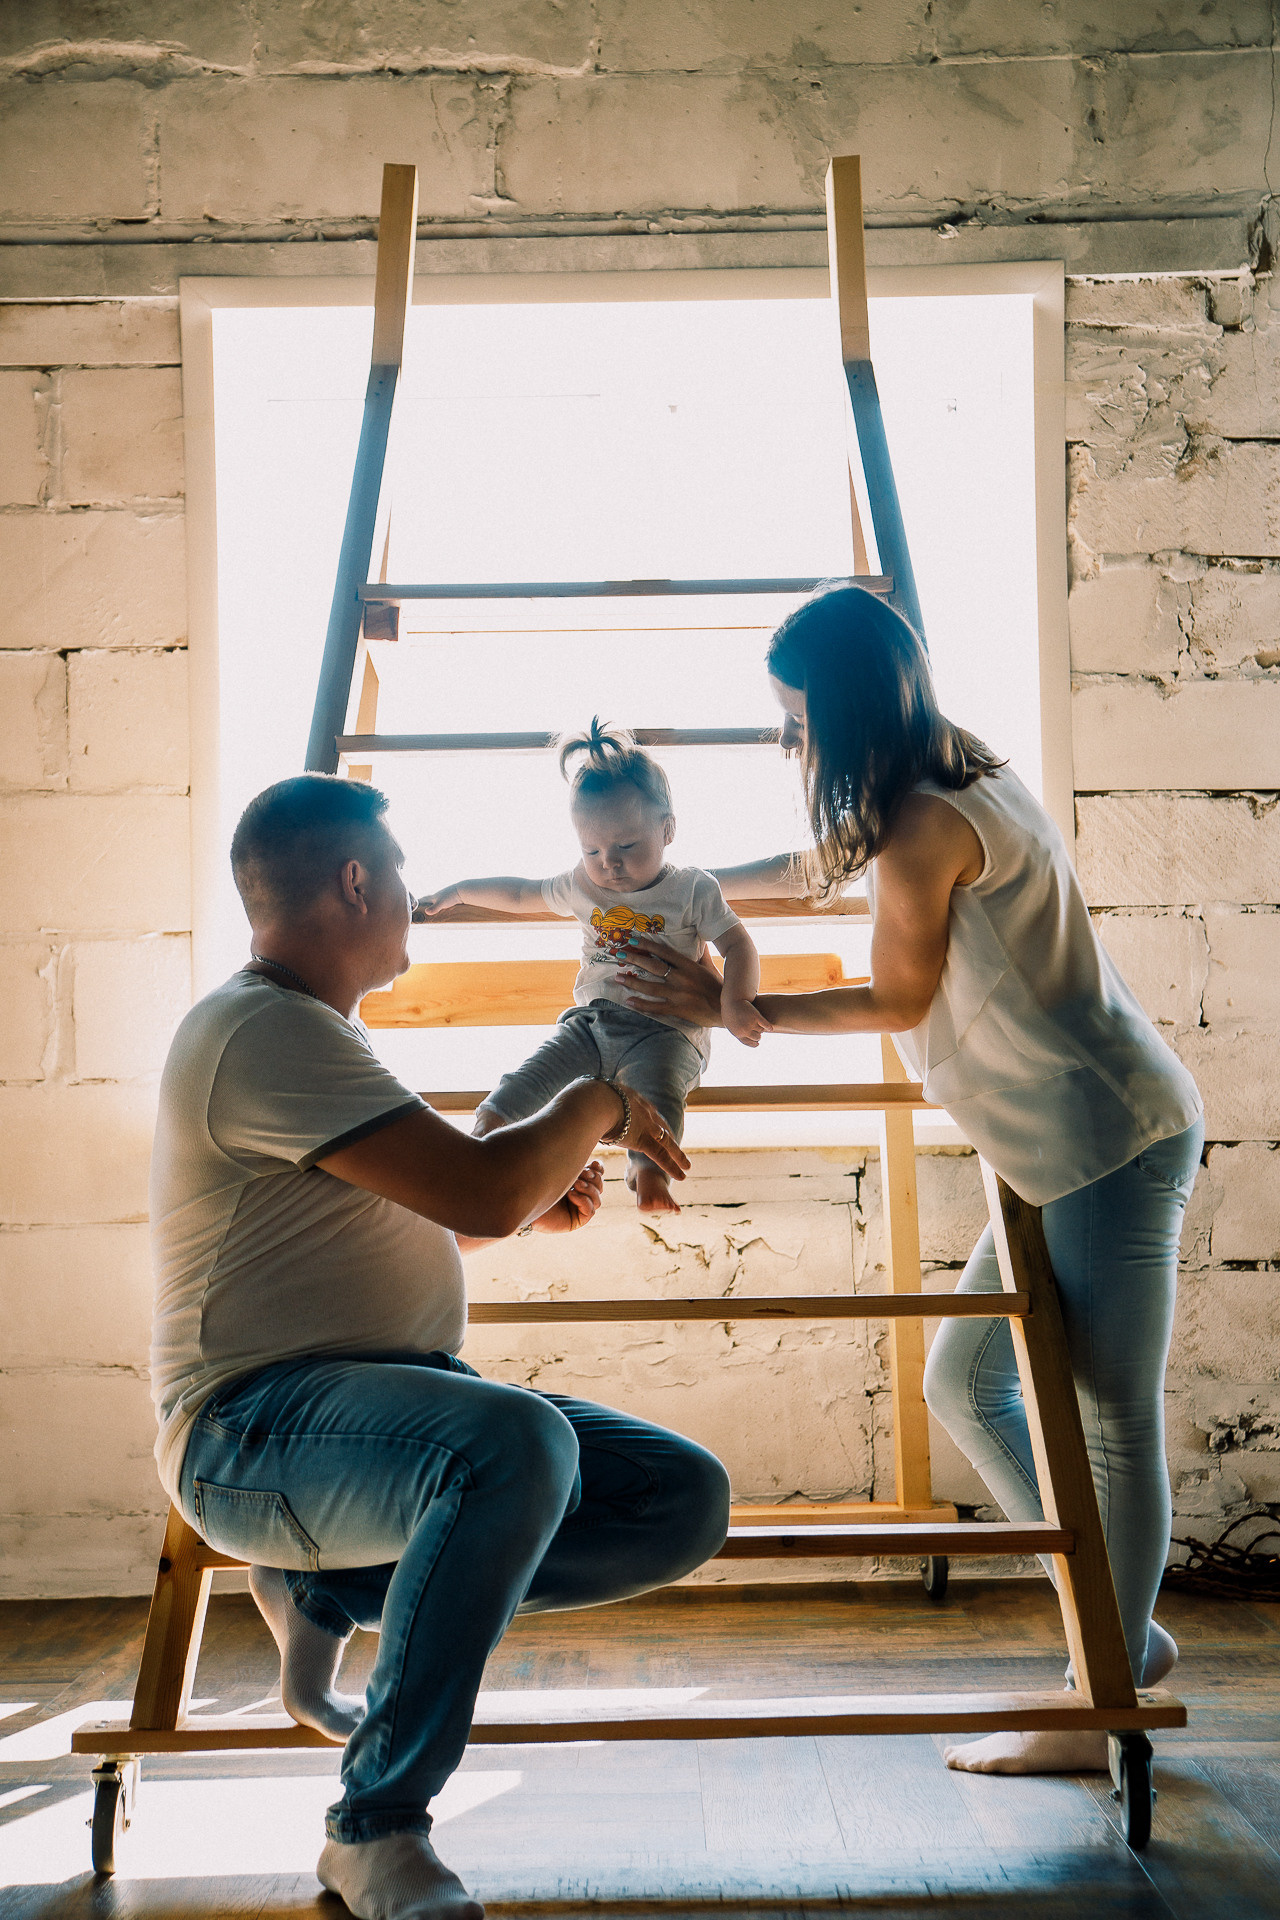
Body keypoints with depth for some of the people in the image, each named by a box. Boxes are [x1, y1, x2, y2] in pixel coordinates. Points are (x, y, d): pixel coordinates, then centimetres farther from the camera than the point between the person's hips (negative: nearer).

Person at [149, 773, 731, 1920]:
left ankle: (328, 1594, 7)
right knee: (517, 1441, -39)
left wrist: (535, 1201, 13)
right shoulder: (265, 1030, -14)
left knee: (688, 1500, -6)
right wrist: (598, 1105, -4)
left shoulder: (323, 1029, 20)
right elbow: (480, 1193, -23)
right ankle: (376, 1828, -19)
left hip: (405, 1397, 10)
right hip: (254, 1427, -10)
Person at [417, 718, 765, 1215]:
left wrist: (735, 1001, -24)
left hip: (665, 1029, -5)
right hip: (591, 1020, 5)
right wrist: (458, 891, 27)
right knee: (526, 1079, -15)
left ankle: (649, 1172, -51)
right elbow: (522, 894, 27)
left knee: (656, 1087, -36)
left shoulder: (693, 888, -2)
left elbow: (738, 946, -5)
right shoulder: (582, 886, 11)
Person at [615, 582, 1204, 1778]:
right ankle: (1126, 1634, 21)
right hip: (1072, 1150, 10)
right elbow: (818, 866, 29)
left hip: (1110, 1141, -10)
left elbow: (896, 1002, -7)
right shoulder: (958, 785, 14)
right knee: (964, 1380, 13)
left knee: (1113, 1422, -2)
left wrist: (723, 1008, -2)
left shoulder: (925, 822, -16)